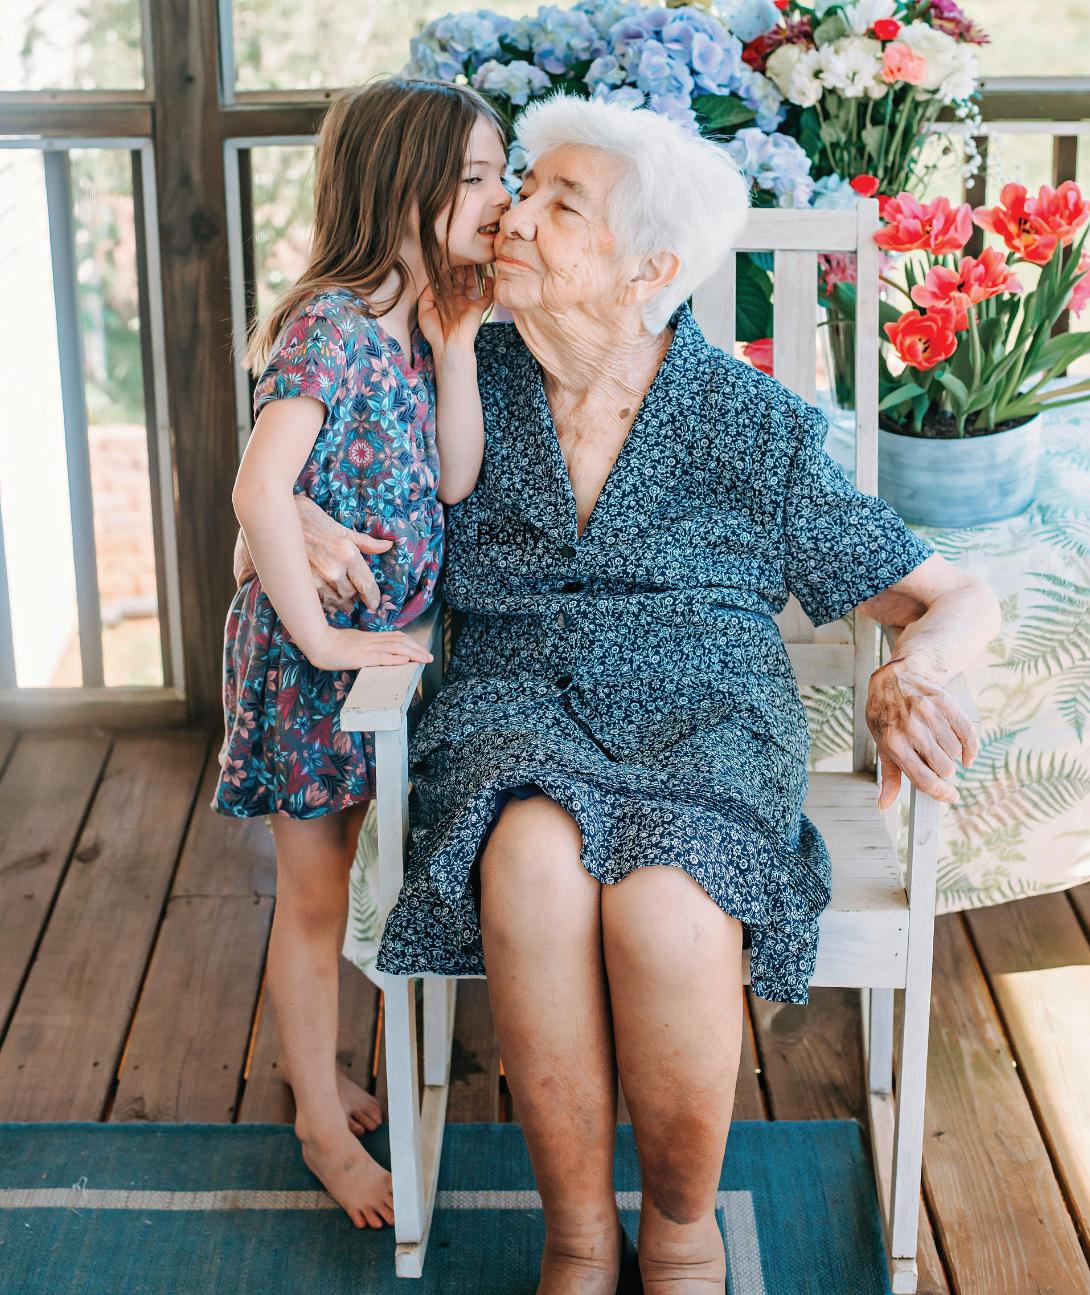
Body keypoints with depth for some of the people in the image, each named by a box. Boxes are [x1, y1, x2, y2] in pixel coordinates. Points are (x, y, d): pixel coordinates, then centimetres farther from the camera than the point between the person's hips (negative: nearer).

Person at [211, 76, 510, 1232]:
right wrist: (318, 635, -25)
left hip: (378, 636, 8)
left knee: (327, 880, 22)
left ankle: (310, 1061, 41)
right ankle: (323, 1127, 24)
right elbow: (260, 492, -33)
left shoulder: (412, 319, 4)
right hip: (315, 644, -8)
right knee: (314, 895, 8)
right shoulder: (332, 325, -23)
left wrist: (457, 339, -9)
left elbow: (454, 477, -2)